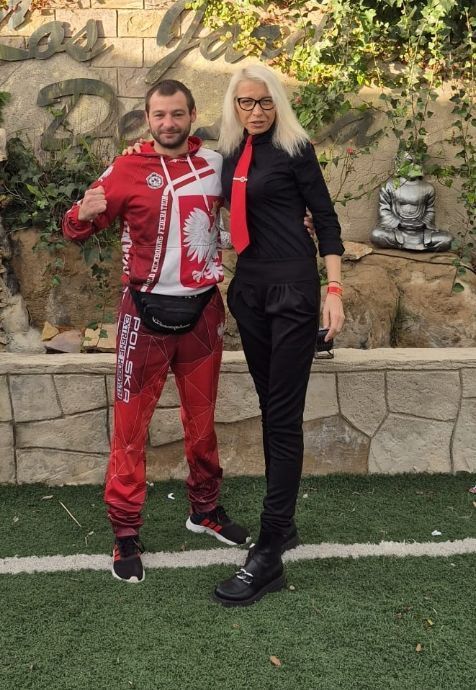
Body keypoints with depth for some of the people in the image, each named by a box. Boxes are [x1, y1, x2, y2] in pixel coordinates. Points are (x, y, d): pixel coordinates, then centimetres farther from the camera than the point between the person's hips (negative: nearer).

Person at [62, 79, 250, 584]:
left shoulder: (215, 162, 3)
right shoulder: (127, 170, -7)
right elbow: (75, 230, -6)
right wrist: (85, 214, -29)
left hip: (203, 310, 4)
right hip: (147, 314, -3)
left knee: (202, 419, 16)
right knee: (131, 425, 0)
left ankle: (205, 509, 34)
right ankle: (125, 533, 12)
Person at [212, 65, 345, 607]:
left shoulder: (294, 148, -4)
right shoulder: (229, 152, 12)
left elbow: (325, 217, -4)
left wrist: (334, 288, -12)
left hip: (292, 288, -6)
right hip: (249, 288, 7)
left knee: (284, 416, -7)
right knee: (269, 409, 11)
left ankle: (269, 554, -5)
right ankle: (283, 524, 23)